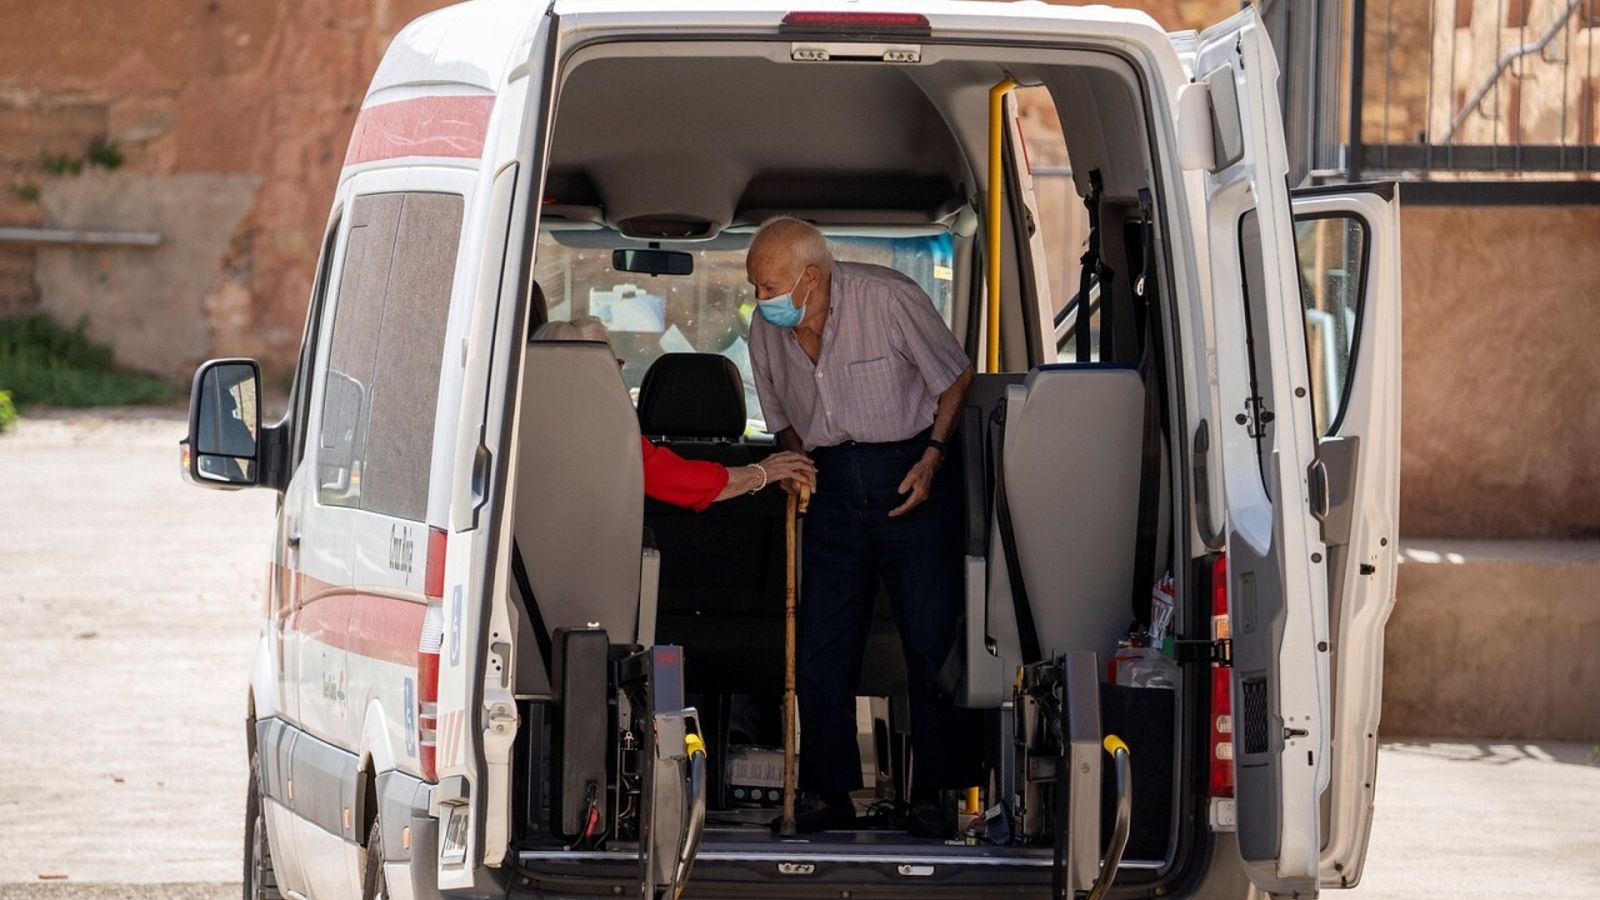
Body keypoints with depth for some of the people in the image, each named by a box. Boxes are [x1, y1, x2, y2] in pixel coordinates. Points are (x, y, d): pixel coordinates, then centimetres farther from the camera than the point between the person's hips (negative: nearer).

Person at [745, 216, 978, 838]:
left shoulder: (888, 300, -14)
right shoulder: (766, 331, 1)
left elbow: (957, 376, -3)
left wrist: (933, 456, -11)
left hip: (909, 476, -5)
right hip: (832, 486, 5)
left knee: (931, 637, -5)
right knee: (821, 643, 2)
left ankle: (933, 792, 4)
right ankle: (828, 793, 10)